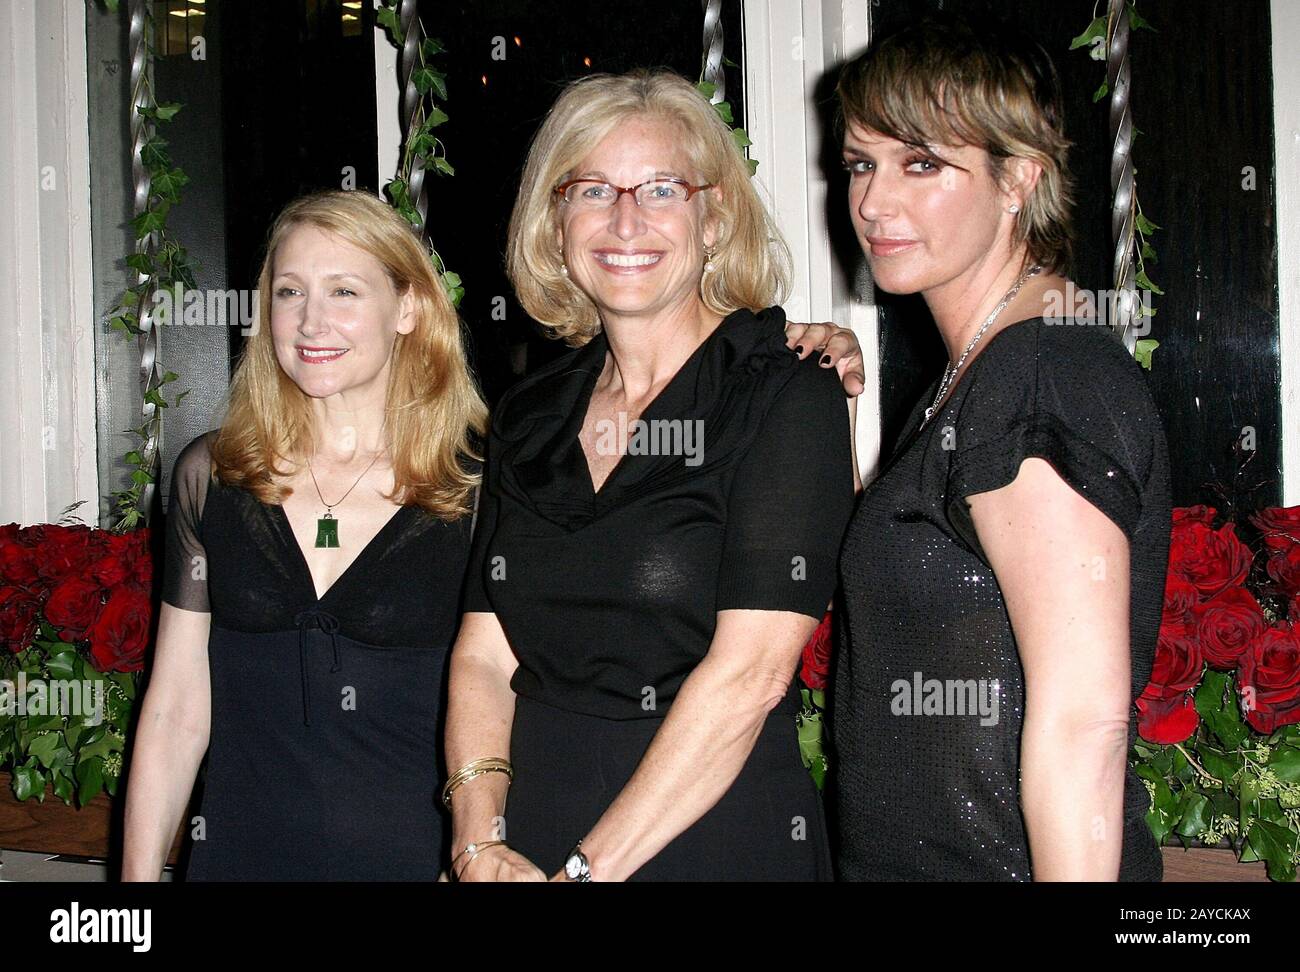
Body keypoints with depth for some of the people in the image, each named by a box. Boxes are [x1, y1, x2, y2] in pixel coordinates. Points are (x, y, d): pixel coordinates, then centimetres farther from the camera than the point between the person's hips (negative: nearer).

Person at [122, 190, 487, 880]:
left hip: (416, 855, -2)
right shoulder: (209, 477, 1)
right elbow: (175, 707, 3)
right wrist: (139, 874, 1)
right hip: (241, 853, 3)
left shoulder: (477, 492, -8)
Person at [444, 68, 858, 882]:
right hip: (533, 848, 5)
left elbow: (749, 673, -18)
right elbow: (485, 654, 3)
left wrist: (590, 867, -19)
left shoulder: (785, 394, -11)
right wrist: (479, 844, -11)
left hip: (718, 844, -4)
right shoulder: (528, 419, 6)